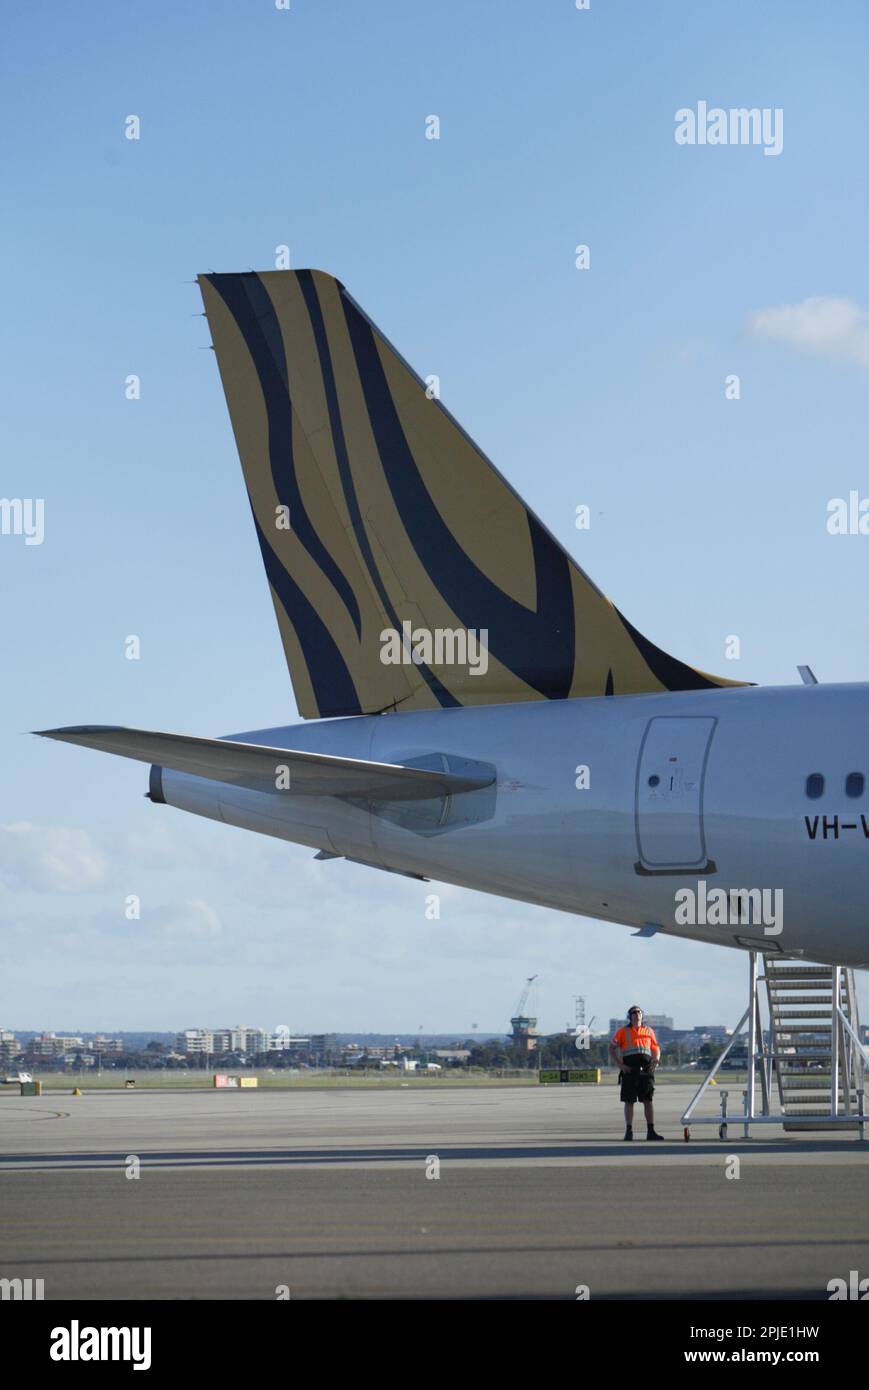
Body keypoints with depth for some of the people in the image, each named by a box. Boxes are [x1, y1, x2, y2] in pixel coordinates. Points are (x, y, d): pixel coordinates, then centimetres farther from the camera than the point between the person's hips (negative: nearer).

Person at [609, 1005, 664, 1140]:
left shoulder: (649, 1031, 15)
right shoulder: (623, 1031, 7)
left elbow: (656, 1049, 21)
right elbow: (612, 1048, 4)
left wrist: (656, 1061, 0)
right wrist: (620, 1065, -8)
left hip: (645, 1068, 2)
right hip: (629, 1069, -2)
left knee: (648, 1100, -4)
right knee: (629, 1101, 1)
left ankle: (651, 1131, -5)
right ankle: (629, 1132, 6)